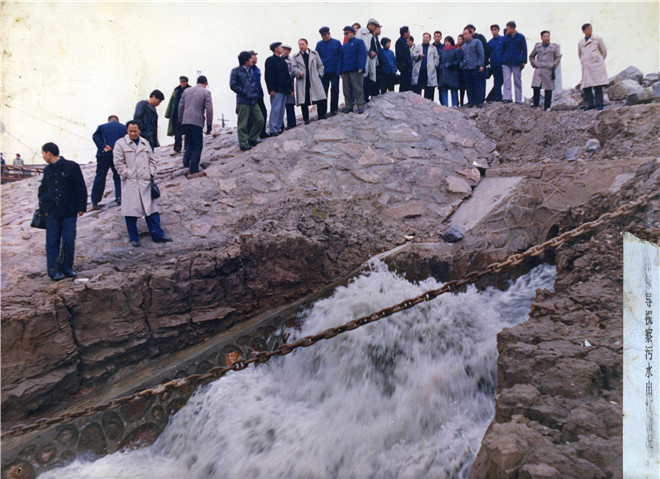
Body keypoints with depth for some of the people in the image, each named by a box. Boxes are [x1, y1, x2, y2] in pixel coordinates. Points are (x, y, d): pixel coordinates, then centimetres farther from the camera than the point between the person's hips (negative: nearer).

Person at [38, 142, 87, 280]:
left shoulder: (72, 167, -4)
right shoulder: (47, 170, 11)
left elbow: (81, 189, -2)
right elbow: (42, 190, 20)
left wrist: (81, 207, -5)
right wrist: (43, 206, 6)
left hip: (69, 212, -3)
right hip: (52, 212, 4)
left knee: (69, 240, 0)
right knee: (52, 241, 3)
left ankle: (66, 268, 15)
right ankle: (54, 270, 9)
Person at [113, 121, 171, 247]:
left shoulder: (145, 143, 15)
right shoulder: (120, 144, 0)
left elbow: (152, 159, 19)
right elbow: (118, 163, -4)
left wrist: (151, 173, 6)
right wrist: (128, 175, -11)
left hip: (146, 181, 4)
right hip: (130, 182, -4)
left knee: (151, 208, 4)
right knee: (131, 210, 0)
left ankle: (157, 235, 10)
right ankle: (133, 238, 12)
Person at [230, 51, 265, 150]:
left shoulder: (250, 71, 18)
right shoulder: (236, 71, -3)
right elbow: (233, 85, -10)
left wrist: (255, 93, 10)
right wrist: (244, 93, -12)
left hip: (253, 101, 7)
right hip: (243, 102, -7)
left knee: (260, 120, 6)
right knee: (243, 124, -4)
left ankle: (252, 139, 19)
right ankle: (243, 143, 3)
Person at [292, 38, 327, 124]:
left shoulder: (314, 54, 15)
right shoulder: (296, 56, 12)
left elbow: (320, 65, 17)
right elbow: (294, 67, 2)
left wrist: (319, 74, 3)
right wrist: (299, 72, -17)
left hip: (314, 81, 1)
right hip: (302, 81, 0)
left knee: (320, 99, -6)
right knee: (304, 101, -2)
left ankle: (321, 116, 6)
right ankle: (306, 119, 6)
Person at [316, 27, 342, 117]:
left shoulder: (337, 43, 3)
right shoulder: (319, 44, 5)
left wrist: (340, 69, -3)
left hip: (335, 72, 0)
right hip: (324, 72, 1)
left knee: (334, 90, 4)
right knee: (323, 91, 0)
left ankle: (333, 109, 13)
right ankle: (323, 111, 5)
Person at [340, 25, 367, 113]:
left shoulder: (359, 42, 3)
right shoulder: (344, 45, 20)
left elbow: (362, 54, -7)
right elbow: (341, 58, 20)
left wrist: (360, 67, -17)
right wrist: (341, 70, 10)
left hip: (355, 70, -6)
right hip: (345, 71, 6)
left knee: (358, 89, -8)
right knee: (347, 90, 6)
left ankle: (360, 106, -6)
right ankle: (348, 106, 12)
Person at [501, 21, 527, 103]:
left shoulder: (521, 37, 2)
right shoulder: (505, 37, 8)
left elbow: (524, 50, 3)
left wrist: (523, 61, -4)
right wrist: (502, 60, 6)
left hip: (517, 62, -1)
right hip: (506, 63, 1)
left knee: (517, 81, 5)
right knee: (506, 80, -11)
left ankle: (518, 99, 11)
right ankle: (507, 97, -14)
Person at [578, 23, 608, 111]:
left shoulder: (598, 39, 6)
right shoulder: (580, 43, 14)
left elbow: (604, 52, 13)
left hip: (596, 66, -3)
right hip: (586, 67, 3)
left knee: (598, 85, -8)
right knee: (585, 86, -4)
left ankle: (599, 104, -7)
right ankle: (590, 104, 3)